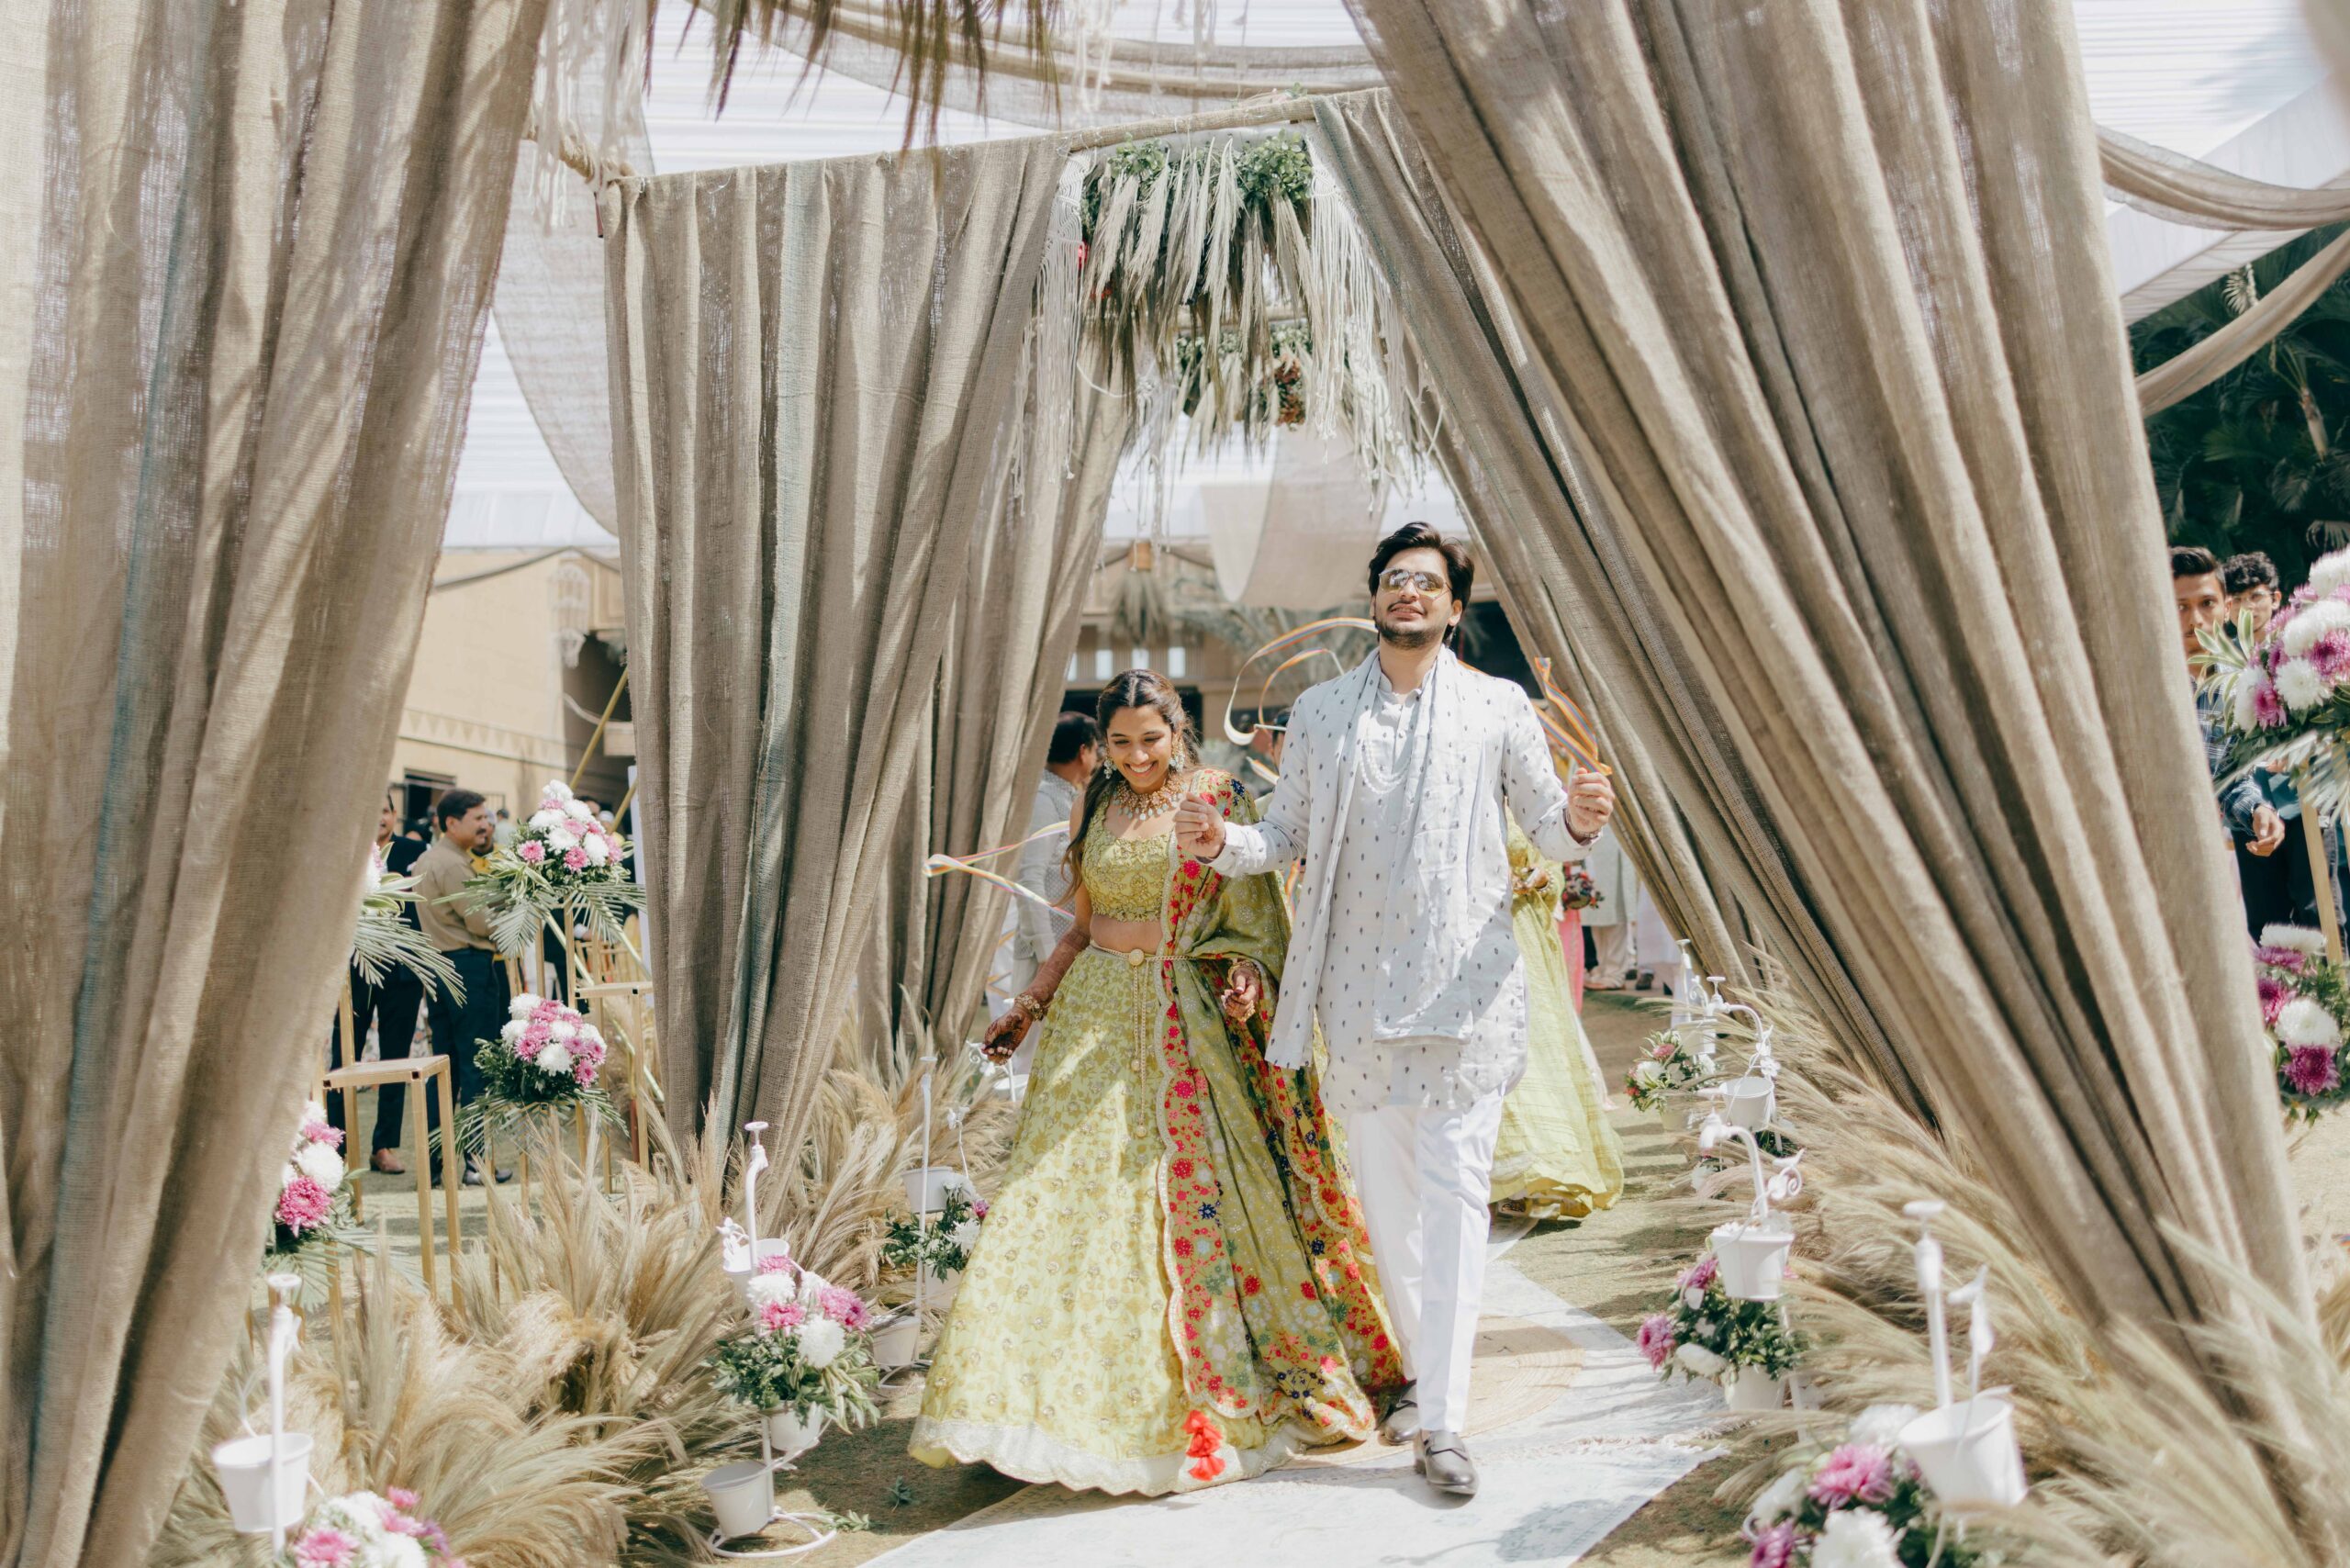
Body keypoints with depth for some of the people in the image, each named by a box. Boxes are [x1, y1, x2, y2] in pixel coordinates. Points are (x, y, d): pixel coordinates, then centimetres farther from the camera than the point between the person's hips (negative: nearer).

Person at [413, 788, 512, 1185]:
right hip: (471, 967, -10)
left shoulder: (426, 860, 16)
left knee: (445, 1064, 12)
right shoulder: (453, 865, -15)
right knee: (477, 1066, -4)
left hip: (439, 967, 10)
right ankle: (474, 1160, -2)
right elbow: (482, 923, -18)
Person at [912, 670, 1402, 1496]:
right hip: (1096, 1016, 4)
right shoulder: (1094, 809, 11)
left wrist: (1246, 982, -23)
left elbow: (1253, 921, -4)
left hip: (1186, 1025, -4)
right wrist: (1025, 1008, 12)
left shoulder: (1218, 802, -2)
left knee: (1193, 1193, -3)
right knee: (1075, 1189, -2)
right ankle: (1083, 1393, 6)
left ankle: (1228, 1387, 13)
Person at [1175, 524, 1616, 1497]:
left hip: (1469, 986, -2)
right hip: (1361, 985, 2)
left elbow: (1544, 830, 8)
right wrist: (1219, 844, -7)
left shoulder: (1499, 708, 6)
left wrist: (1579, 821, -14)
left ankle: (1441, 1419, -4)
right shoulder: (1319, 713, 10)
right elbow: (1286, 836, 13)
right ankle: (1422, 1372, 27)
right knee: (1383, 1190, 9)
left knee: (1454, 1189, -7)